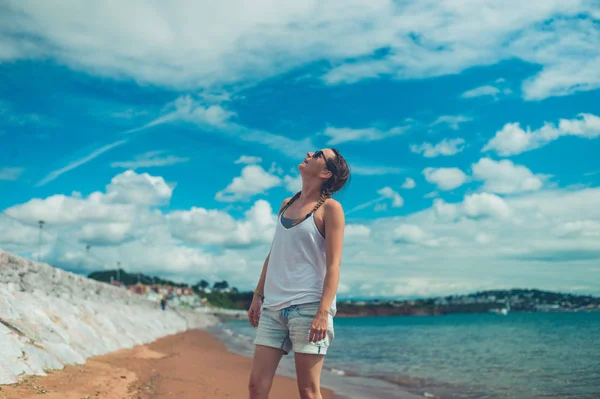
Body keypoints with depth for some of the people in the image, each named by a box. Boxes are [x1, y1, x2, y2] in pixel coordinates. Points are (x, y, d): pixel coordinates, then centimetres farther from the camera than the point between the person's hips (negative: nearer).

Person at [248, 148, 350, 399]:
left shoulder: (330, 208, -2)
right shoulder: (286, 205, 16)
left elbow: (333, 264, -9)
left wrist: (323, 312, -18)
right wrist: (258, 295, 15)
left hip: (308, 306, -6)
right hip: (273, 307, 6)